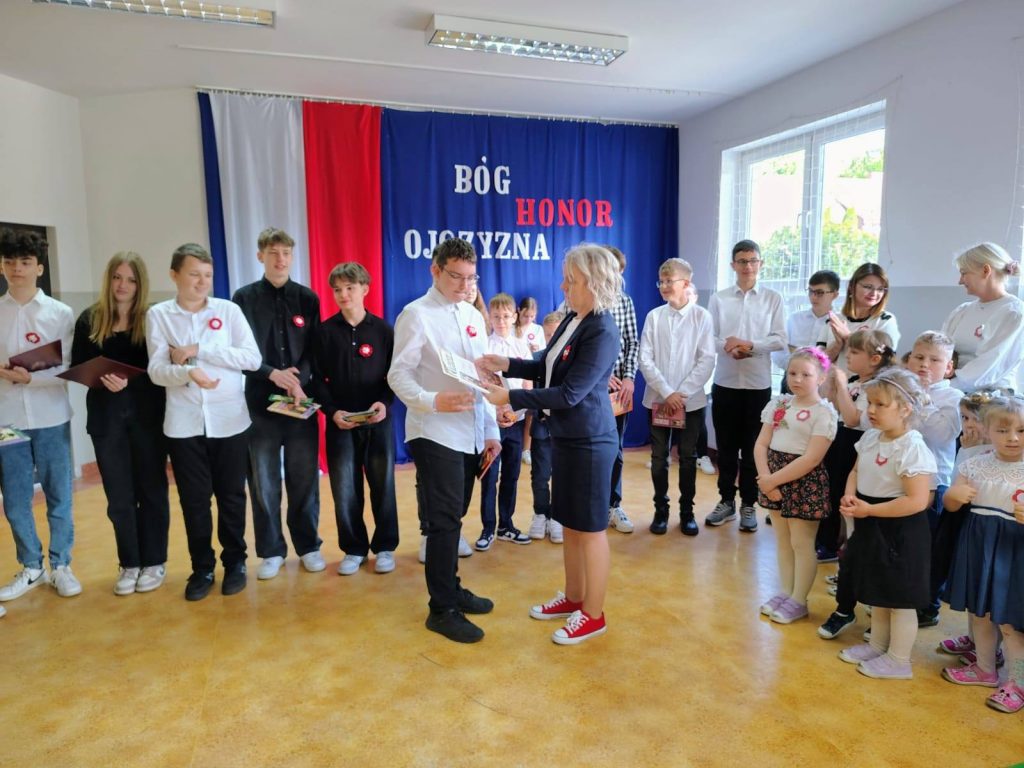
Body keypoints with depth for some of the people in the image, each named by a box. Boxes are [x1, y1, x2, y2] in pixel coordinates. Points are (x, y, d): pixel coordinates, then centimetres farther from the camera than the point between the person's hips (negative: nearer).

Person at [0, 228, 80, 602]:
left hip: (50, 418, -1)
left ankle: (61, 566, 21)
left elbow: (67, 368, -4)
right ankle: (32, 567, 25)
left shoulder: (60, 313, 0)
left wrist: (32, 377, -19)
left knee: (58, 497, 7)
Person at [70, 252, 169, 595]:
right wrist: (102, 380, -16)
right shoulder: (89, 319, 5)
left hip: (147, 414, -2)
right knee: (118, 496, 9)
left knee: (151, 490, 7)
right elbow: (77, 368, 3)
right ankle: (129, 564, 24)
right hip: (106, 417, 3)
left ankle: (154, 562, 21)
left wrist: (130, 381, -24)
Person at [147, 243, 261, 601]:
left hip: (230, 420, 0)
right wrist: (189, 372, -27)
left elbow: (252, 358, -8)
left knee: (231, 496, 10)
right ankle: (202, 568, 25)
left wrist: (198, 350, -12)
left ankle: (235, 563, 26)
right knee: (194, 500, 9)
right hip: (184, 423, 0)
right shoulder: (158, 315, 3)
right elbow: (157, 370, -6)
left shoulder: (229, 310, 2)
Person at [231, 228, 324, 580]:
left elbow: (315, 350, 3)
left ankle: (308, 546, 22)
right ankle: (271, 551, 20)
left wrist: (299, 382, -14)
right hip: (260, 402, 0)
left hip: (302, 400, 1)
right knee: (263, 482, 6)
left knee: (304, 479, 7)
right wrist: (273, 374, -17)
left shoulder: (308, 298, 6)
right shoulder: (244, 298, 2)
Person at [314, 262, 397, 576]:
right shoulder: (325, 331, 4)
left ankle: (384, 547, 20)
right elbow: (319, 379, 4)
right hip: (340, 423, 1)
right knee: (344, 490, 3)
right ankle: (354, 549, 19)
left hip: (379, 422, 0)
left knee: (383, 486, 5)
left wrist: (385, 403, -13)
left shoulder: (383, 330, 3)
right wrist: (332, 411, -10)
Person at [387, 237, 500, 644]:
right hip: (436, 434, -6)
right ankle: (443, 609, 11)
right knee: (445, 521, -2)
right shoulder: (416, 315, -6)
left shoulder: (474, 317, 13)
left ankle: (451, 589, 30)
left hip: (470, 435, 6)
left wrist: (491, 431, 12)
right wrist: (433, 401, -29)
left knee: (452, 518, 16)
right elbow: (398, 375, -11)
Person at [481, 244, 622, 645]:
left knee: (590, 527, 6)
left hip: (589, 441, -9)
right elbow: (546, 366, 14)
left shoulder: (603, 333, -21)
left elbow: (570, 393, -24)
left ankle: (594, 615, 23)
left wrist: (511, 397, -23)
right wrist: (508, 365, 1)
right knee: (570, 523, 20)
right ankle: (573, 597, 38)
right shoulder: (573, 319, 5)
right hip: (565, 436, 9)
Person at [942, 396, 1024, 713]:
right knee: (980, 612, 18)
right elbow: (952, 506, 7)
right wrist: (953, 494, -13)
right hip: (978, 546, 5)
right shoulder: (975, 465, 0)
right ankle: (985, 668, 37)